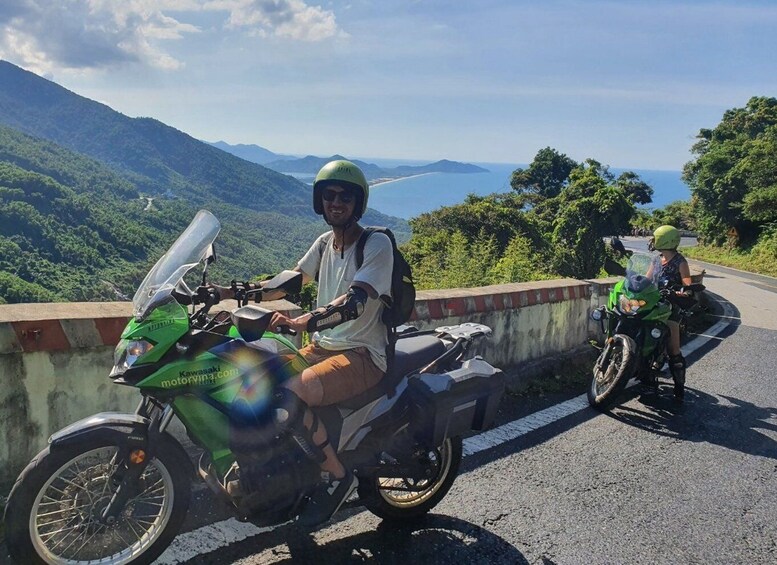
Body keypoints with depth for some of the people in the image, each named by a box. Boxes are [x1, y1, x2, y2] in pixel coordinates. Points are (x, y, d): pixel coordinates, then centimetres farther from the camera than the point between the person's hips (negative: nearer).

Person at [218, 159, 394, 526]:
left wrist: (303, 321, -41)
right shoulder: (325, 243, 12)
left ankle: (337, 476, -9)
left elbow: (354, 301, -27)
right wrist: (231, 292, -1)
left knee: (288, 398, -30)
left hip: (362, 355, -8)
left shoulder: (377, 244, -12)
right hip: (322, 347, 8)